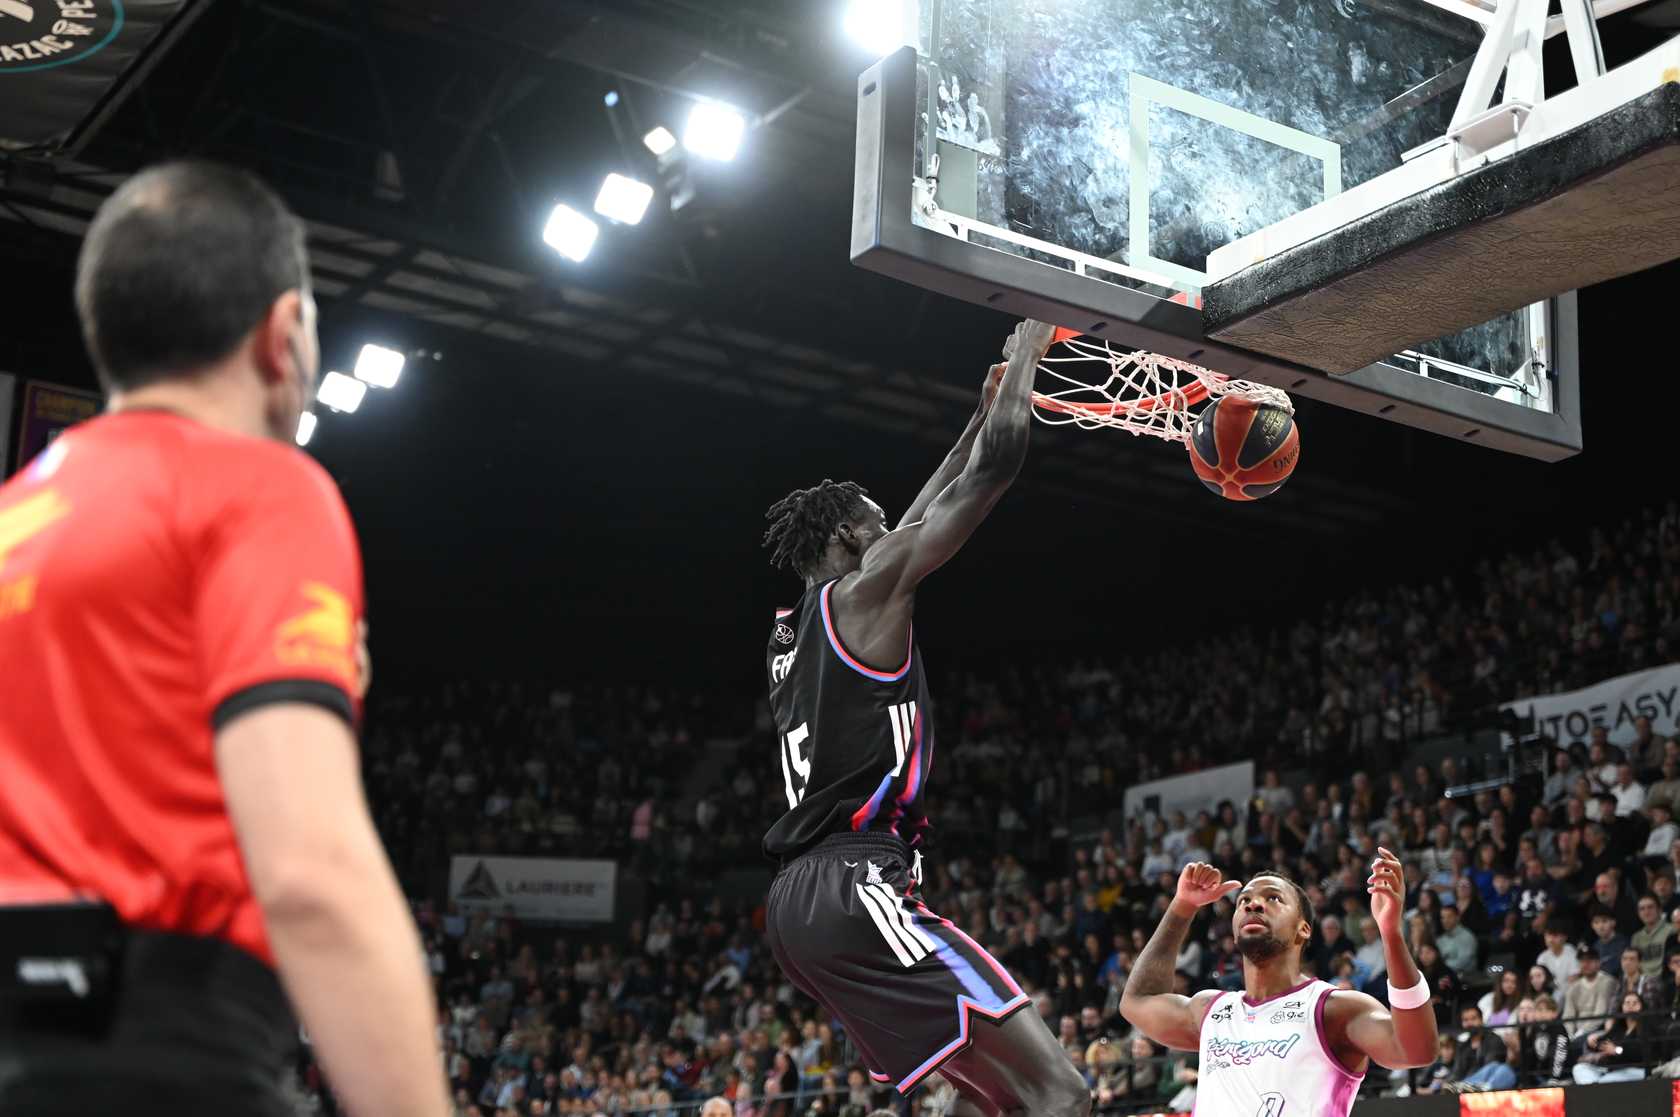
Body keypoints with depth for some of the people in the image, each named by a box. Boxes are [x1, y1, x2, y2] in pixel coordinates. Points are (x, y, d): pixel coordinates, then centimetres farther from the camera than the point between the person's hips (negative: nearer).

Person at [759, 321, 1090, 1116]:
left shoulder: (789, 629, 23)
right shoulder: (866, 587, -2)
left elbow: (919, 518, 36)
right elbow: (997, 462, 0)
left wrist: (982, 411, 41)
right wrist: (1025, 351, 17)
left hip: (801, 898, 10)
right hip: (854, 890, -10)